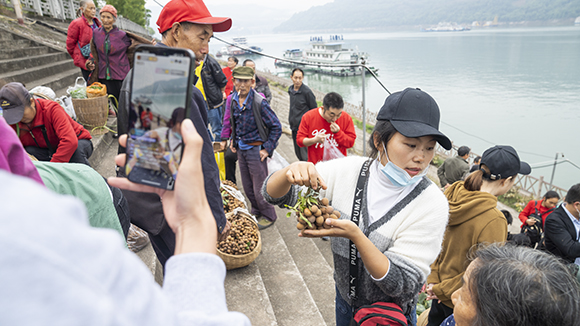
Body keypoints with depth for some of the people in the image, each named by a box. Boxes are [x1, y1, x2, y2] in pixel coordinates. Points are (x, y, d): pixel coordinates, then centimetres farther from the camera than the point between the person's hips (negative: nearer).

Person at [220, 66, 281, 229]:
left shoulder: (259, 102, -18)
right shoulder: (232, 100, 1)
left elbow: (276, 127, -14)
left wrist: (267, 149, -15)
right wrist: (233, 140, 12)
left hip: (256, 150, -6)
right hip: (241, 149, 6)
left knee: (260, 188, 3)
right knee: (247, 187, 18)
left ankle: (269, 216, 24)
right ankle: (256, 210, 39)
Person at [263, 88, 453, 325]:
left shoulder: (431, 204, -26)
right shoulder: (348, 171, -18)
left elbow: (404, 286, -26)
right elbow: (273, 194, -13)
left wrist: (355, 235, -40)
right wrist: (292, 171, -36)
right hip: (345, 299, 3)